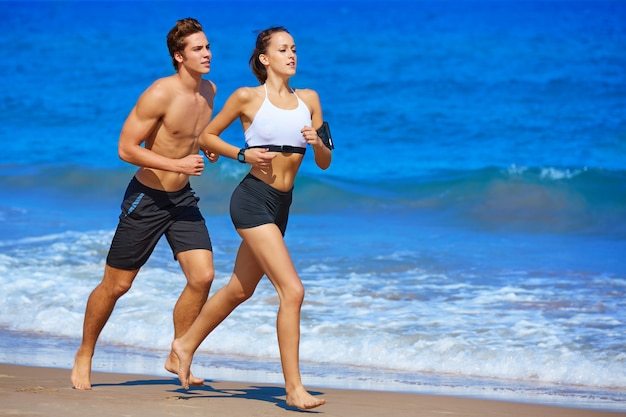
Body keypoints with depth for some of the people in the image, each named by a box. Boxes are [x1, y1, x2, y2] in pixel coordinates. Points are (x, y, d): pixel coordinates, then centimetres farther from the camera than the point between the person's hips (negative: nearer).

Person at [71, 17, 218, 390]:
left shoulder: (209, 91, 1)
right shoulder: (160, 94, -22)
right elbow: (126, 149, -22)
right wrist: (178, 164, -28)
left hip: (182, 198, 6)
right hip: (147, 197, -6)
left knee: (202, 276, -8)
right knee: (116, 285, 4)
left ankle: (178, 356, 9)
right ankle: (85, 356, 24)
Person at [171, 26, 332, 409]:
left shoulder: (309, 100, 10)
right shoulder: (247, 97, -3)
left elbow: (324, 163, 12)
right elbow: (208, 136, 7)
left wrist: (317, 143, -9)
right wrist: (244, 154, -8)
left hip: (280, 206, 7)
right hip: (253, 200, -7)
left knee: (240, 290, 20)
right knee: (292, 290, -17)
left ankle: (186, 345, 41)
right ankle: (294, 388, -14)